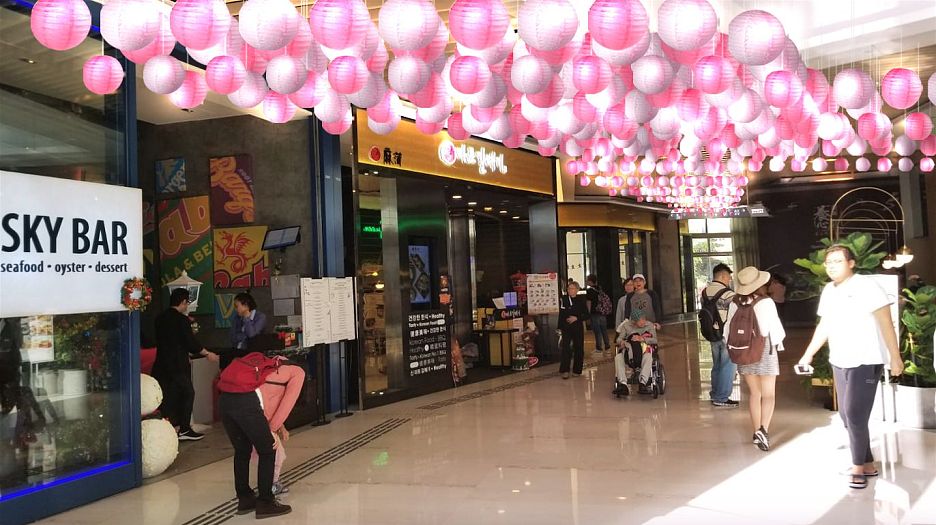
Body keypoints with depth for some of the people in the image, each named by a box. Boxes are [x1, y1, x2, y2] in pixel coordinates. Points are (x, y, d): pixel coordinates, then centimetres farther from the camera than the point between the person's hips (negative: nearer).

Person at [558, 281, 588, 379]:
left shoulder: (581, 300, 1)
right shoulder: (564, 299, 2)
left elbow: (586, 314, 1)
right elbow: (561, 314, 6)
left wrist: (576, 318, -13)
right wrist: (560, 327, 3)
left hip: (578, 328, 1)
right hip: (566, 328, -1)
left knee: (578, 348, 5)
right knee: (566, 348, -10)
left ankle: (577, 370, 17)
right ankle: (565, 370, -8)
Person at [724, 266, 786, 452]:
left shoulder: (735, 302, -5)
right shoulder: (766, 302, -15)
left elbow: (728, 327, 1)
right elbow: (775, 327, -9)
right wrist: (778, 342, 10)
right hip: (764, 348, -4)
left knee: (754, 393, 15)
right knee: (768, 394, 4)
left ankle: (757, 431, 18)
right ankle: (763, 428, -14)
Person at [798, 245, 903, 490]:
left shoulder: (867, 286, -11)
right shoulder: (828, 291, 9)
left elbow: (886, 323, -12)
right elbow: (824, 326, 17)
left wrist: (895, 357, -15)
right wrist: (808, 354, 16)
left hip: (865, 362, -7)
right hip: (839, 363, 7)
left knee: (855, 415, -7)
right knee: (847, 415, 10)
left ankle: (858, 467, 9)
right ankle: (868, 464, 23)